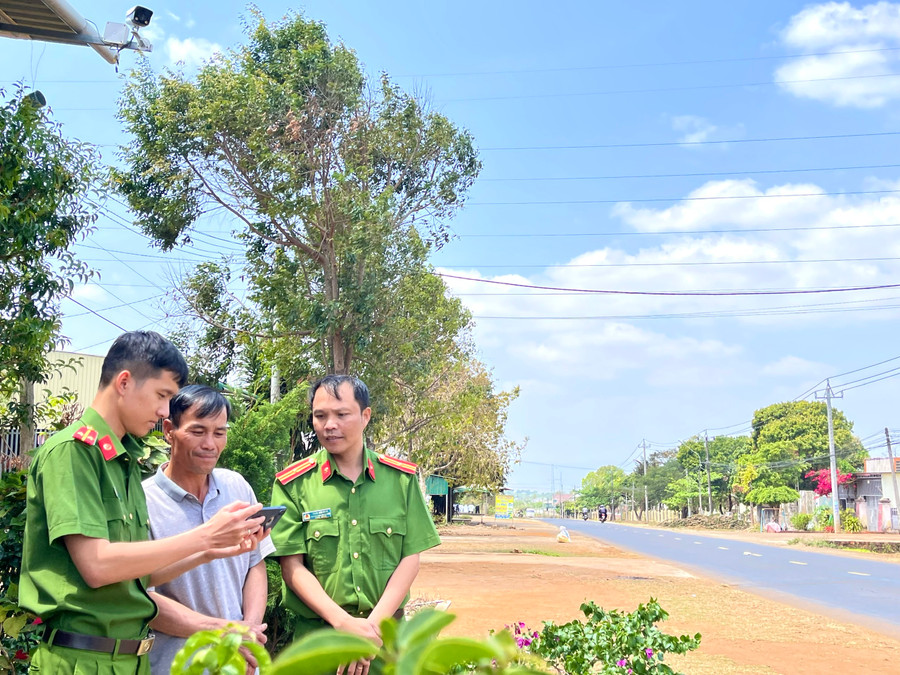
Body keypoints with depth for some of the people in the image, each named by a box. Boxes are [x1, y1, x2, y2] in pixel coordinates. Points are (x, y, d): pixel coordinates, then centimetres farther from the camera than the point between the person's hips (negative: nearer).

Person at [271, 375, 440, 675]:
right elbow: (292, 567, -7)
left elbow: (410, 558, -2)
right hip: (317, 633, -1)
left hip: (386, 631, 1)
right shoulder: (293, 484, -4)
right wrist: (345, 623, -18)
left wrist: (372, 626, -13)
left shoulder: (401, 478, 0)